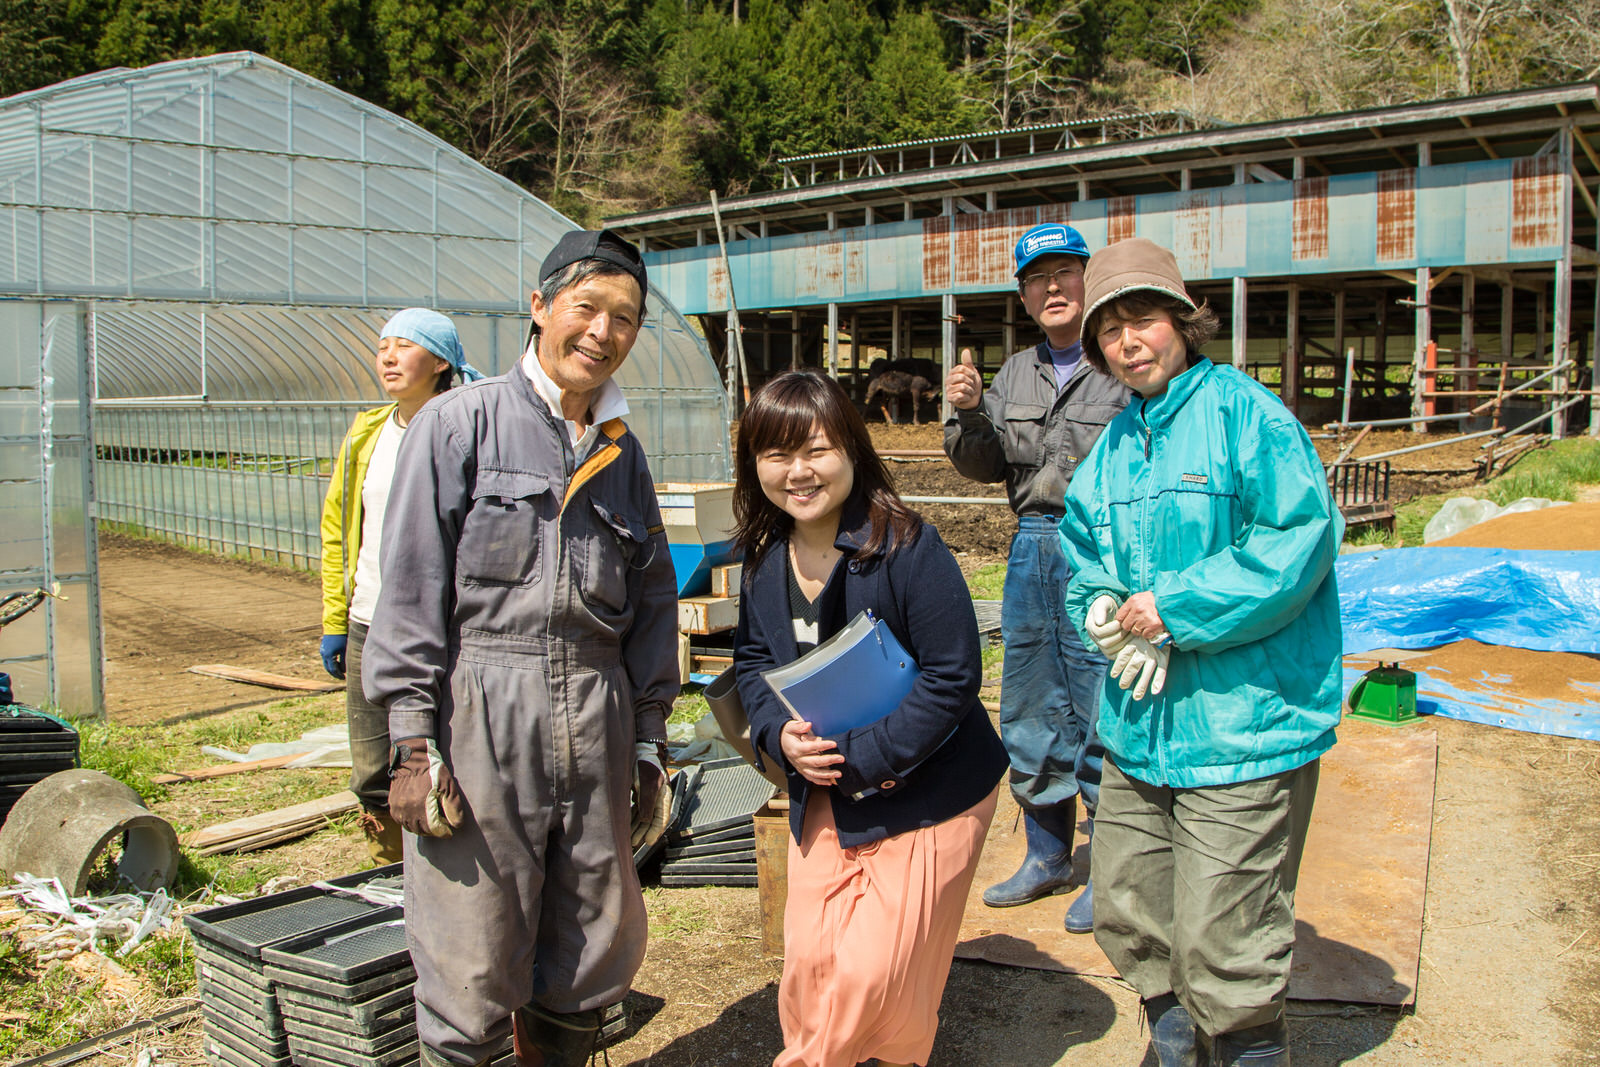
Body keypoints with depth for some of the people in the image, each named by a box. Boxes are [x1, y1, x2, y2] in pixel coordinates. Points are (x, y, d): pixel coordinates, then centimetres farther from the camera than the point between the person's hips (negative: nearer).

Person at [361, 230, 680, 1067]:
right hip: (482, 714, -5)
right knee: (472, 965, 0)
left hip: (595, 717, 5)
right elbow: (411, 585, -5)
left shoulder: (620, 452, 15)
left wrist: (649, 740, 14)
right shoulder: (459, 423, 0)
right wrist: (414, 742, -10)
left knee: (599, 949, 11)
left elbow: (653, 601, 18)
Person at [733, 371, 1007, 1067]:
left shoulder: (908, 548, -21)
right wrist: (778, 734, -11)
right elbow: (752, 659, 9)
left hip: (923, 793, -5)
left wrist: (860, 759, -21)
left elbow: (952, 677, -20)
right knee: (810, 961, 7)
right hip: (821, 797, 5)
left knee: (874, 971, -1)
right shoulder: (764, 558, -1)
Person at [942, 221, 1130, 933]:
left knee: (1101, 715, -1)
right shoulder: (1017, 373, 14)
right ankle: (1048, 857, 30)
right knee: (1029, 714, 14)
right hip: (1031, 548, 7)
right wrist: (969, 414, -5)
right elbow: (986, 467, 12)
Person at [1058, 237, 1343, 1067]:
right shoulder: (1111, 446, 12)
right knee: (1126, 920, 18)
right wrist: (1107, 613, -5)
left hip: (1242, 729, -7)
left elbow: (1297, 542, -18)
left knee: (1219, 954, -2)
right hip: (1140, 727, 8)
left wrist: (1172, 610, -16)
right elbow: (1084, 557, 18)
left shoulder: (1245, 413, -9)